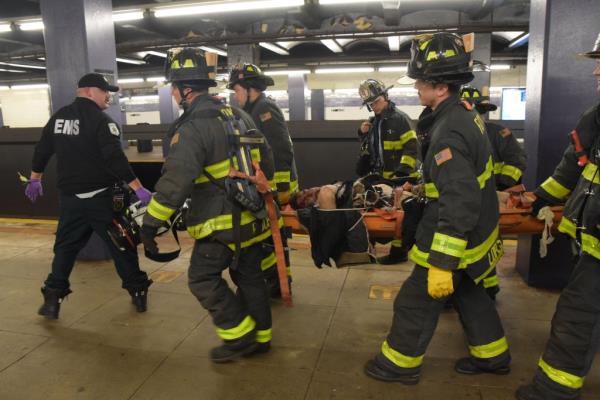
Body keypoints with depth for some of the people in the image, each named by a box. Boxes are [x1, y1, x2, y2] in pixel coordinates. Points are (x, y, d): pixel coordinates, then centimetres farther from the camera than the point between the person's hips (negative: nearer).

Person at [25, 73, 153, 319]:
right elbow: (115, 159, -21)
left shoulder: (58, 117, 9)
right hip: (100, 197, -6)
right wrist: (139, 189, -22)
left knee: (65, 246, 16)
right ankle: (138, 292, 13)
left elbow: (42, 150, 17)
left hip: (70, 197, 6)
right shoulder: (101, 120, -12)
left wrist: (35, 179, 30)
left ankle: (52, 298, 14)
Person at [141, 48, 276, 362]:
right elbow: (266, 161, 16)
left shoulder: (194, 128, -16)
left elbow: (174, 180, -23)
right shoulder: (239, 115, 9)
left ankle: (240, 336, 11)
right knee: (249, 276, 16)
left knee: (203, 278, 5)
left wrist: (151, 223, -16)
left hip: (222, 222, -8)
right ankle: (260, 337, 28)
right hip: (251, 216, 8)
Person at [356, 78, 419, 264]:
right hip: (381, 177, 8)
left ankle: (399, 250, 7)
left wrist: (403, 171, -21)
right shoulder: (374, 122, 13)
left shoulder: (399, 118, -11)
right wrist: (364, 134, 4)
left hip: (398, 178, -8)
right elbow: (370, 148, 23)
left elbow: (412, 148, -14)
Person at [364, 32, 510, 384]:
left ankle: (400, 364, 26)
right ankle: (492, 355, 42)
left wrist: (442, 264, -28)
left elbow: (458, 208, -32)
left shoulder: (449, 134, -30)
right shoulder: (465, 113, 3)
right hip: (478, 232, 10)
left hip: (457, 237, -10)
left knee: (416, 302, 7)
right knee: (470, 293, 25)